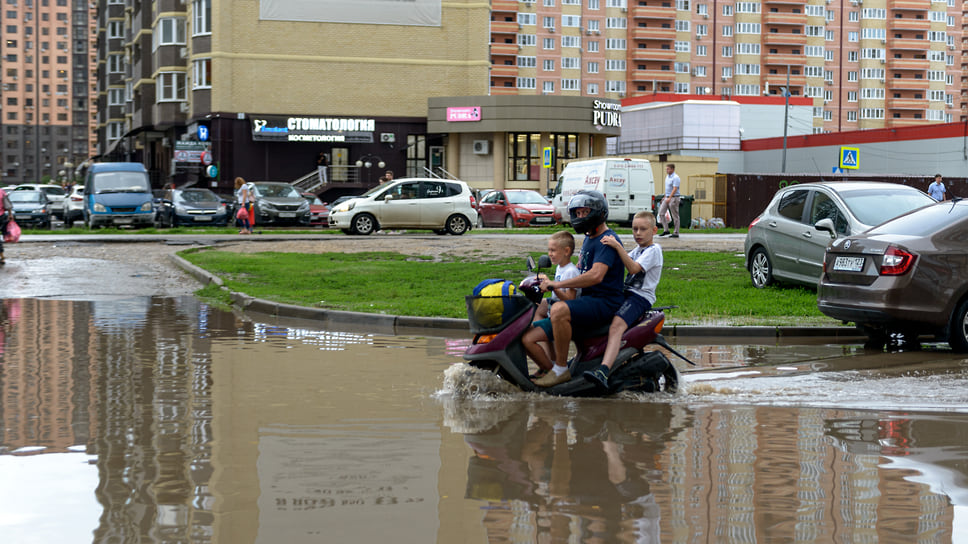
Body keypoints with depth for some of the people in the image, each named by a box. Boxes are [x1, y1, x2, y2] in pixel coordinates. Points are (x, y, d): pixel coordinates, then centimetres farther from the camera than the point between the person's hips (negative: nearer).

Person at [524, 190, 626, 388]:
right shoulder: (588, 239, 21)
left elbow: (596, 275, -26)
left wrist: (557, 284, -25)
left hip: (604, 303, -9)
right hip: (585, 301, 9)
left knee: (559, 310, -38)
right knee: (527, 338, -6)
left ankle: (561, 369, -27)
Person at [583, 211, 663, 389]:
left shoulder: (654, 250, -6)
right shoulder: (637, 250, 25)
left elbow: (633, 268, -20)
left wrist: (617, 246, -27)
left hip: (641, 297, -10)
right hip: (626, 294, 10)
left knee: (616, 326, -32)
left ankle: (604, 371, -50)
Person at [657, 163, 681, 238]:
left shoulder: (675, 178, -15)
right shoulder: (668, 176, 14)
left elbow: (675, 189, -23)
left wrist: (669, 198, -30)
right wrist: (665, 196, 25)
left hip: (673, 198, -9)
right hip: (667, 198, 9)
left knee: (675, 216, -2)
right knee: (661, 213, 0)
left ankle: (676, 233, 3)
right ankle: (666, 230, 4)